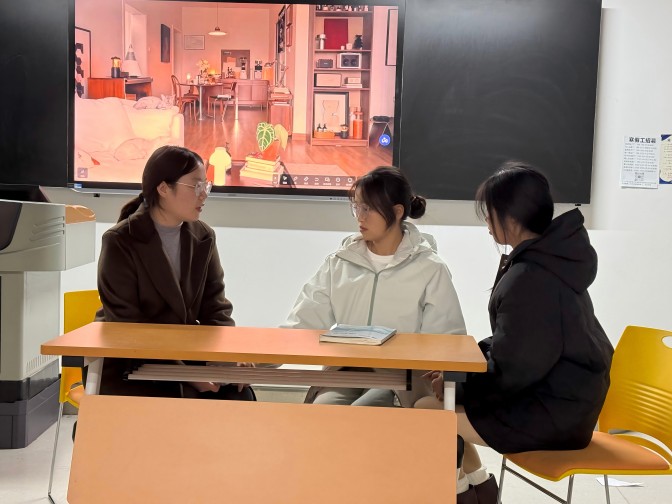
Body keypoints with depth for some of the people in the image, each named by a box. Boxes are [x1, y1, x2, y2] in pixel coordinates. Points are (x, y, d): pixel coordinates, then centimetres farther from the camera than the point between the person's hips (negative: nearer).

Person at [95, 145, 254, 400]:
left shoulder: (203, 237, 4)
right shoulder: (119, 242, -13)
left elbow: (215, 306, 4)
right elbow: (126, 324, -18)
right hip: (126, 368, -5)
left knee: (238, 397, -16)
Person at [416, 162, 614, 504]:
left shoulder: (529, 280, -26)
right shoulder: (552, 256, 4)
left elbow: (510, 369, -22)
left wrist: (456, 387, -7)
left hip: (554, 414, -10)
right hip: (565, 391, 10)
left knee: (425, 412, -8)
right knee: (438, 391, 13)